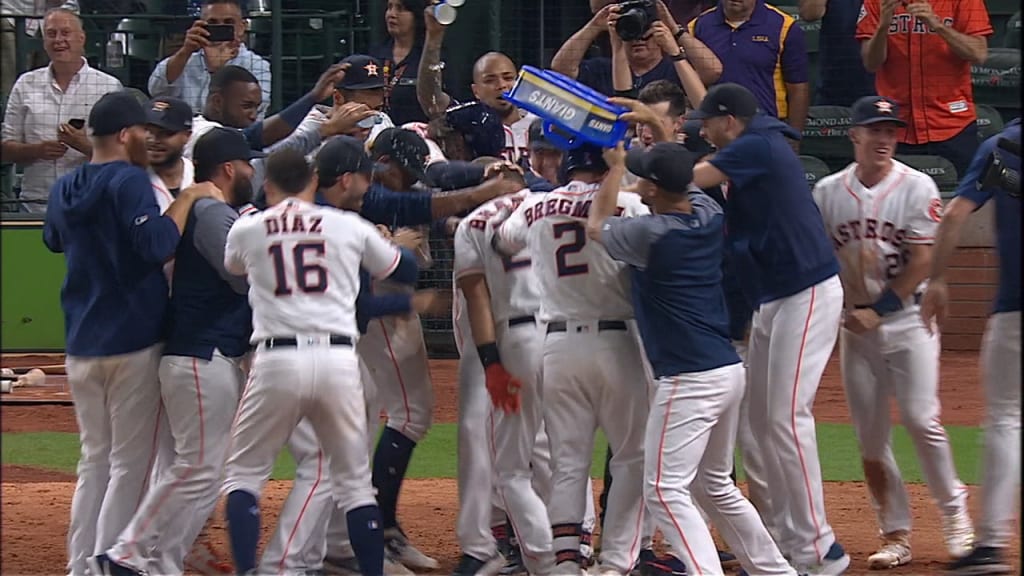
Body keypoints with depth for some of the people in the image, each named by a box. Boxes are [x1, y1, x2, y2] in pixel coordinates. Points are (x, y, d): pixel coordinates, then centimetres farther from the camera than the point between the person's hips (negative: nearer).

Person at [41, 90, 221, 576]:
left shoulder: (65, 188, 9)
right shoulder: (129, 182, -14)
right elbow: (157, 245, -26)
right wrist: (187, 200, -15)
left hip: (81, 348, 7)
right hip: (133, 343, -7)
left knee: (94, 460, 16)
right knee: (130, 464, -1)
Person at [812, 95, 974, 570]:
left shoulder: (917, 188, -5)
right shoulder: (828, 192, 4)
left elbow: (922, 263, -9)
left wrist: (879, 309, -13)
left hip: (908, 319, -3)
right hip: (855, 327, 3)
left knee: (921, 420, -12)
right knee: (870, 435, 1)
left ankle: (954, 513, 6)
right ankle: (895, 535, 8)